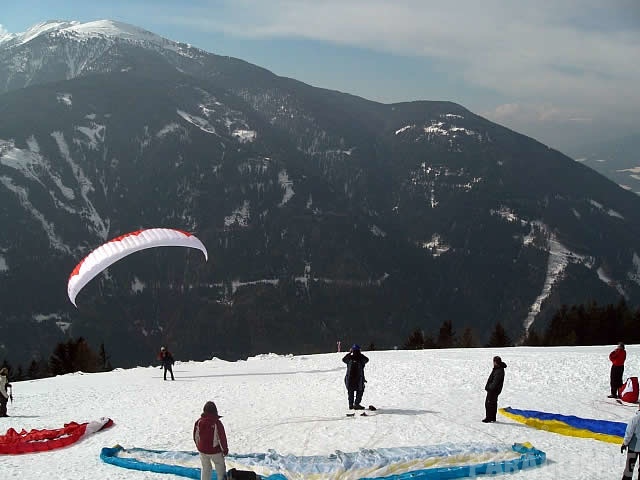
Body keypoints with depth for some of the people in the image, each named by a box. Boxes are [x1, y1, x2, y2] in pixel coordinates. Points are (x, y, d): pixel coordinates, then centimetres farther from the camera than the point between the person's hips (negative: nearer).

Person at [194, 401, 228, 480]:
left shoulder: (199, 422, -9)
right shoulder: (216, 423, -23)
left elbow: (196, 437, 3)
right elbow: (222, 438, -16)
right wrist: (225, 450, -1)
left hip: (202, 450, 4)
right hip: (215, 451, -4)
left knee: (205, 469, 20)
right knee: (220, 468, 15)